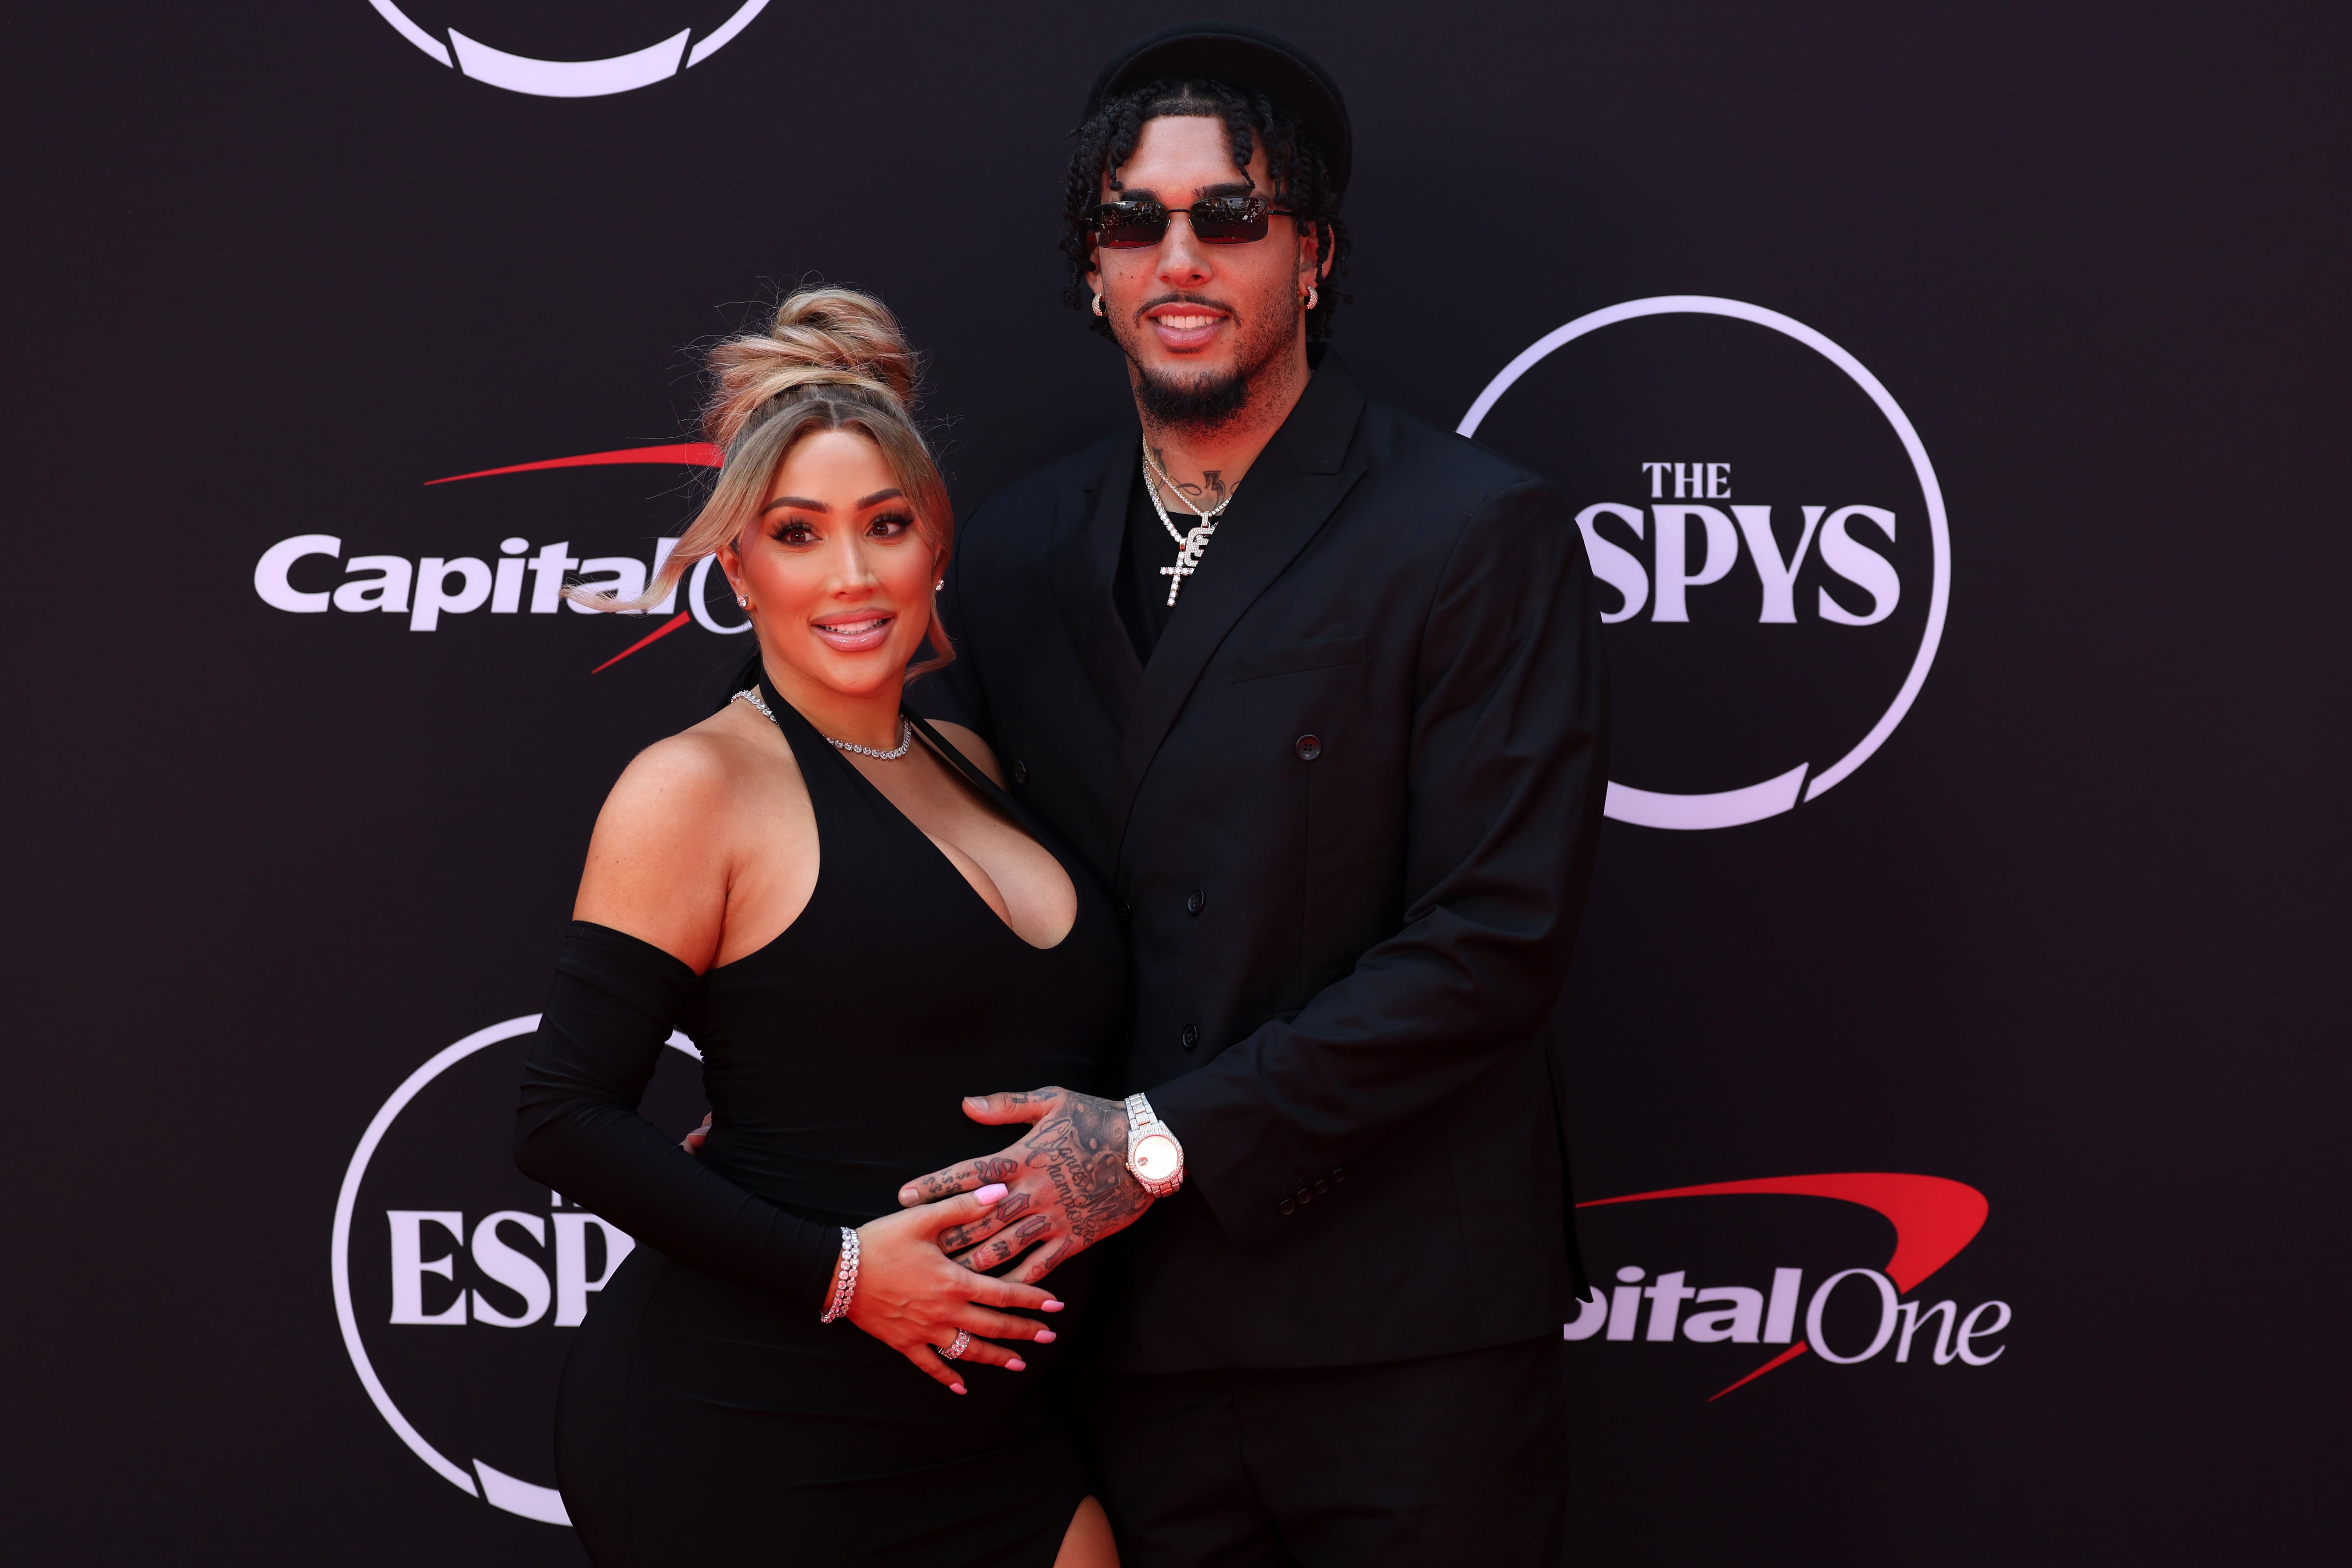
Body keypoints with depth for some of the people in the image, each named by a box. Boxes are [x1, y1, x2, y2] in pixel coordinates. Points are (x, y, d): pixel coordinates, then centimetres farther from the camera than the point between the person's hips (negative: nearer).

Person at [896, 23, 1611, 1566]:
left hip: (1406, 1339, -4)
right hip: (1132, 1330, 5)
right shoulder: (1017, 553, 9)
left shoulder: (1482, 536, -9)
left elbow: (1497, 939, -15)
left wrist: (1169, 1144, -16)